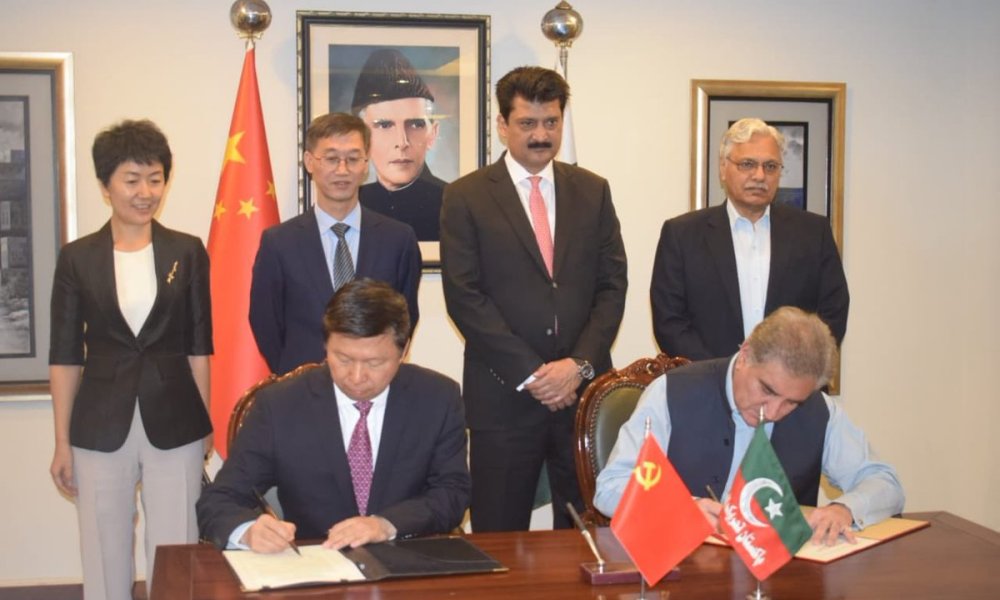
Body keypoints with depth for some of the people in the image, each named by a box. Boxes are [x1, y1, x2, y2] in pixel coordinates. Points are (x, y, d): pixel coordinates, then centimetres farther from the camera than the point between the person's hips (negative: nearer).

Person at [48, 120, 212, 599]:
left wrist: (208, 427, 1)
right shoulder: (77, 258, 2)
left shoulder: (188, 252, 3)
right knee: (104, 561, 8)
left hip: (175, 426, 0)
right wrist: (61, 443, 0)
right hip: (101, 429, 0)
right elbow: (65, 357, 3)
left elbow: (199, 346, 5)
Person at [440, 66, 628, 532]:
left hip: (585, 387, 3)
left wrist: (580, 364, -8)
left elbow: (612, 285, 6)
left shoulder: (593, 191, 10)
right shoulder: (466, 197, 0)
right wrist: (530, 373, -11)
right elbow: (464, 298, -6)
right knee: (500, 539, 5)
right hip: (503, 393, -2)